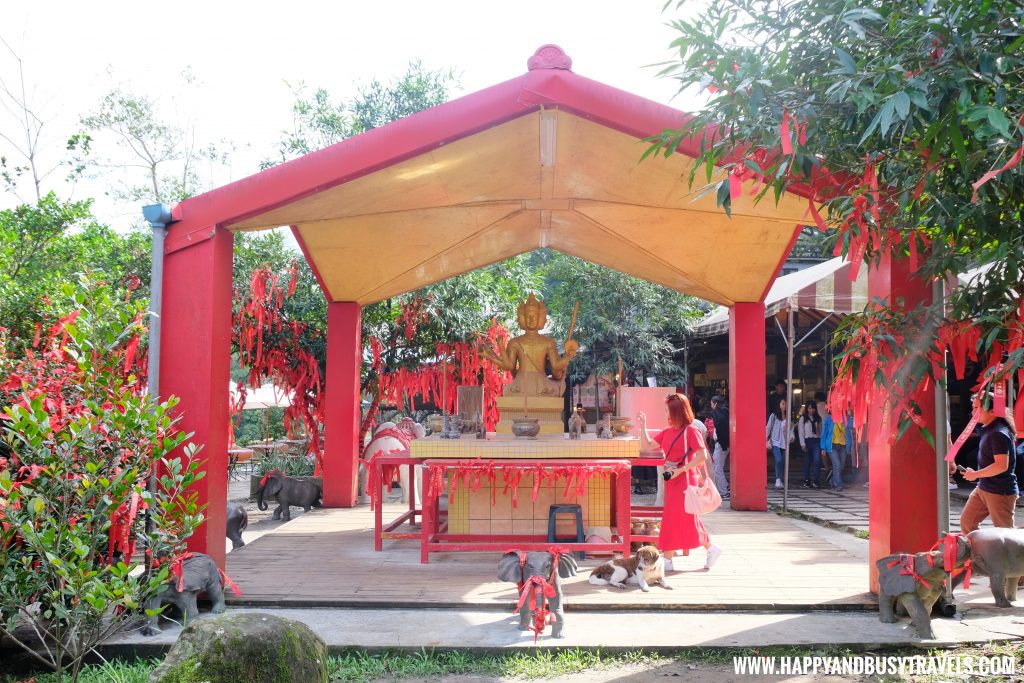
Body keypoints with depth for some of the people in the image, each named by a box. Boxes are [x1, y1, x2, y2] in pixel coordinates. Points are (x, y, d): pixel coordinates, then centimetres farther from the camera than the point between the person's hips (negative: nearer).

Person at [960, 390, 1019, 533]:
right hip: (983, 489, 10)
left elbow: (1001, 466, -27)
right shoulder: (988, 429, 10)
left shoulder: (999, 433, -21)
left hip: (1000, 492, -10)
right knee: (967, 522, 11)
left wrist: (975, 474, -18)